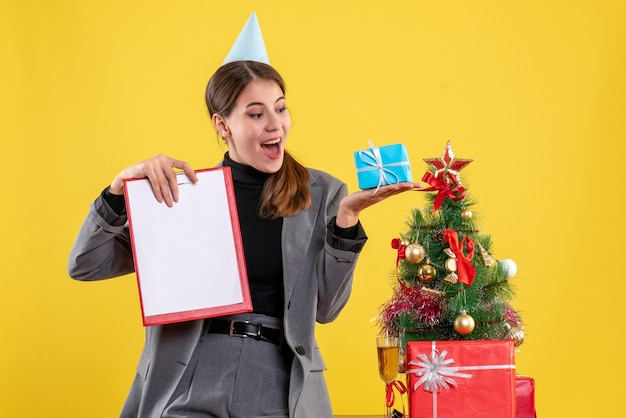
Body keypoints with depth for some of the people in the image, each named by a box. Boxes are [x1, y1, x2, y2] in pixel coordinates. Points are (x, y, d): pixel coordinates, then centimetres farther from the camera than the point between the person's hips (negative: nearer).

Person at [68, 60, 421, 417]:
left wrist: (346, 217, -9)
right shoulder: (185, 190, 4)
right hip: (189, 386, 0)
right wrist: (122, 186, -10)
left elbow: (324, 308, 0)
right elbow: (85, 266, 3)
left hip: (279, 389, 0)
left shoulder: (321, 194, 6)